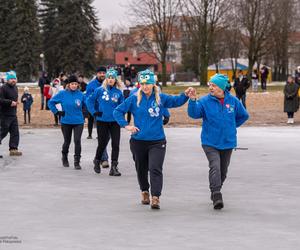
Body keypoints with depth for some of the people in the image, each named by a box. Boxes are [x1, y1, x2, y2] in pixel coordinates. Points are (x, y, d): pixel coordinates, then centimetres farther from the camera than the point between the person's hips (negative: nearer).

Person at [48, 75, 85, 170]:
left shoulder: (80, 94, -2)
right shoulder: (62, 94, -5)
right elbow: (51, 102, 2)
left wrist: (84, 113, 4)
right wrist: (57, 112, -3)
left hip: (78, 122, 0)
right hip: (66, 122, 0)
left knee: (77, 141, -11)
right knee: (67, 142, 12)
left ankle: (77, 162, -4)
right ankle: (64, 158, 37)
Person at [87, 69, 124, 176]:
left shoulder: (118, 92, 4)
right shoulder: (100, 90, -2)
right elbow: (89, 101, 5)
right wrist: (94, 112, -2)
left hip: (115, 122, 1)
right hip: (102, 121, -1)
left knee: (115, 144, -5)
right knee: (102, 144, 7)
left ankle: (114, 167, -1)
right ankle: (97, 161, 34)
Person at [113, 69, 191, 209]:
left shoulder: (161, 98, 0)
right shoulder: (134, 99, -2)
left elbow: (176, 101, 8)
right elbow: (118, 111, 3)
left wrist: (185, 95, -12)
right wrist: (126, 125, -7)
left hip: (157, 141, -1)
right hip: (138, 141, 1)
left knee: (155, 169, -15)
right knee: (141, 169, 16)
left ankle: (155, 198, -18)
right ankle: (145, 192, 39)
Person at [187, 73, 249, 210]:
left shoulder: (233, 101, 0)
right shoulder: (205, 101, -7)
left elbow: (243, 116, 14)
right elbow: (193, 113, -20)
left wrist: (231, 127, 9)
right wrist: (192, 100, -35)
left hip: (227, 142, 3)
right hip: (210, 142, -3)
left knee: (223, 171, 13)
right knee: (215, 167, -21)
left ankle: (215, 192, 35)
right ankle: (217, 197, -24)